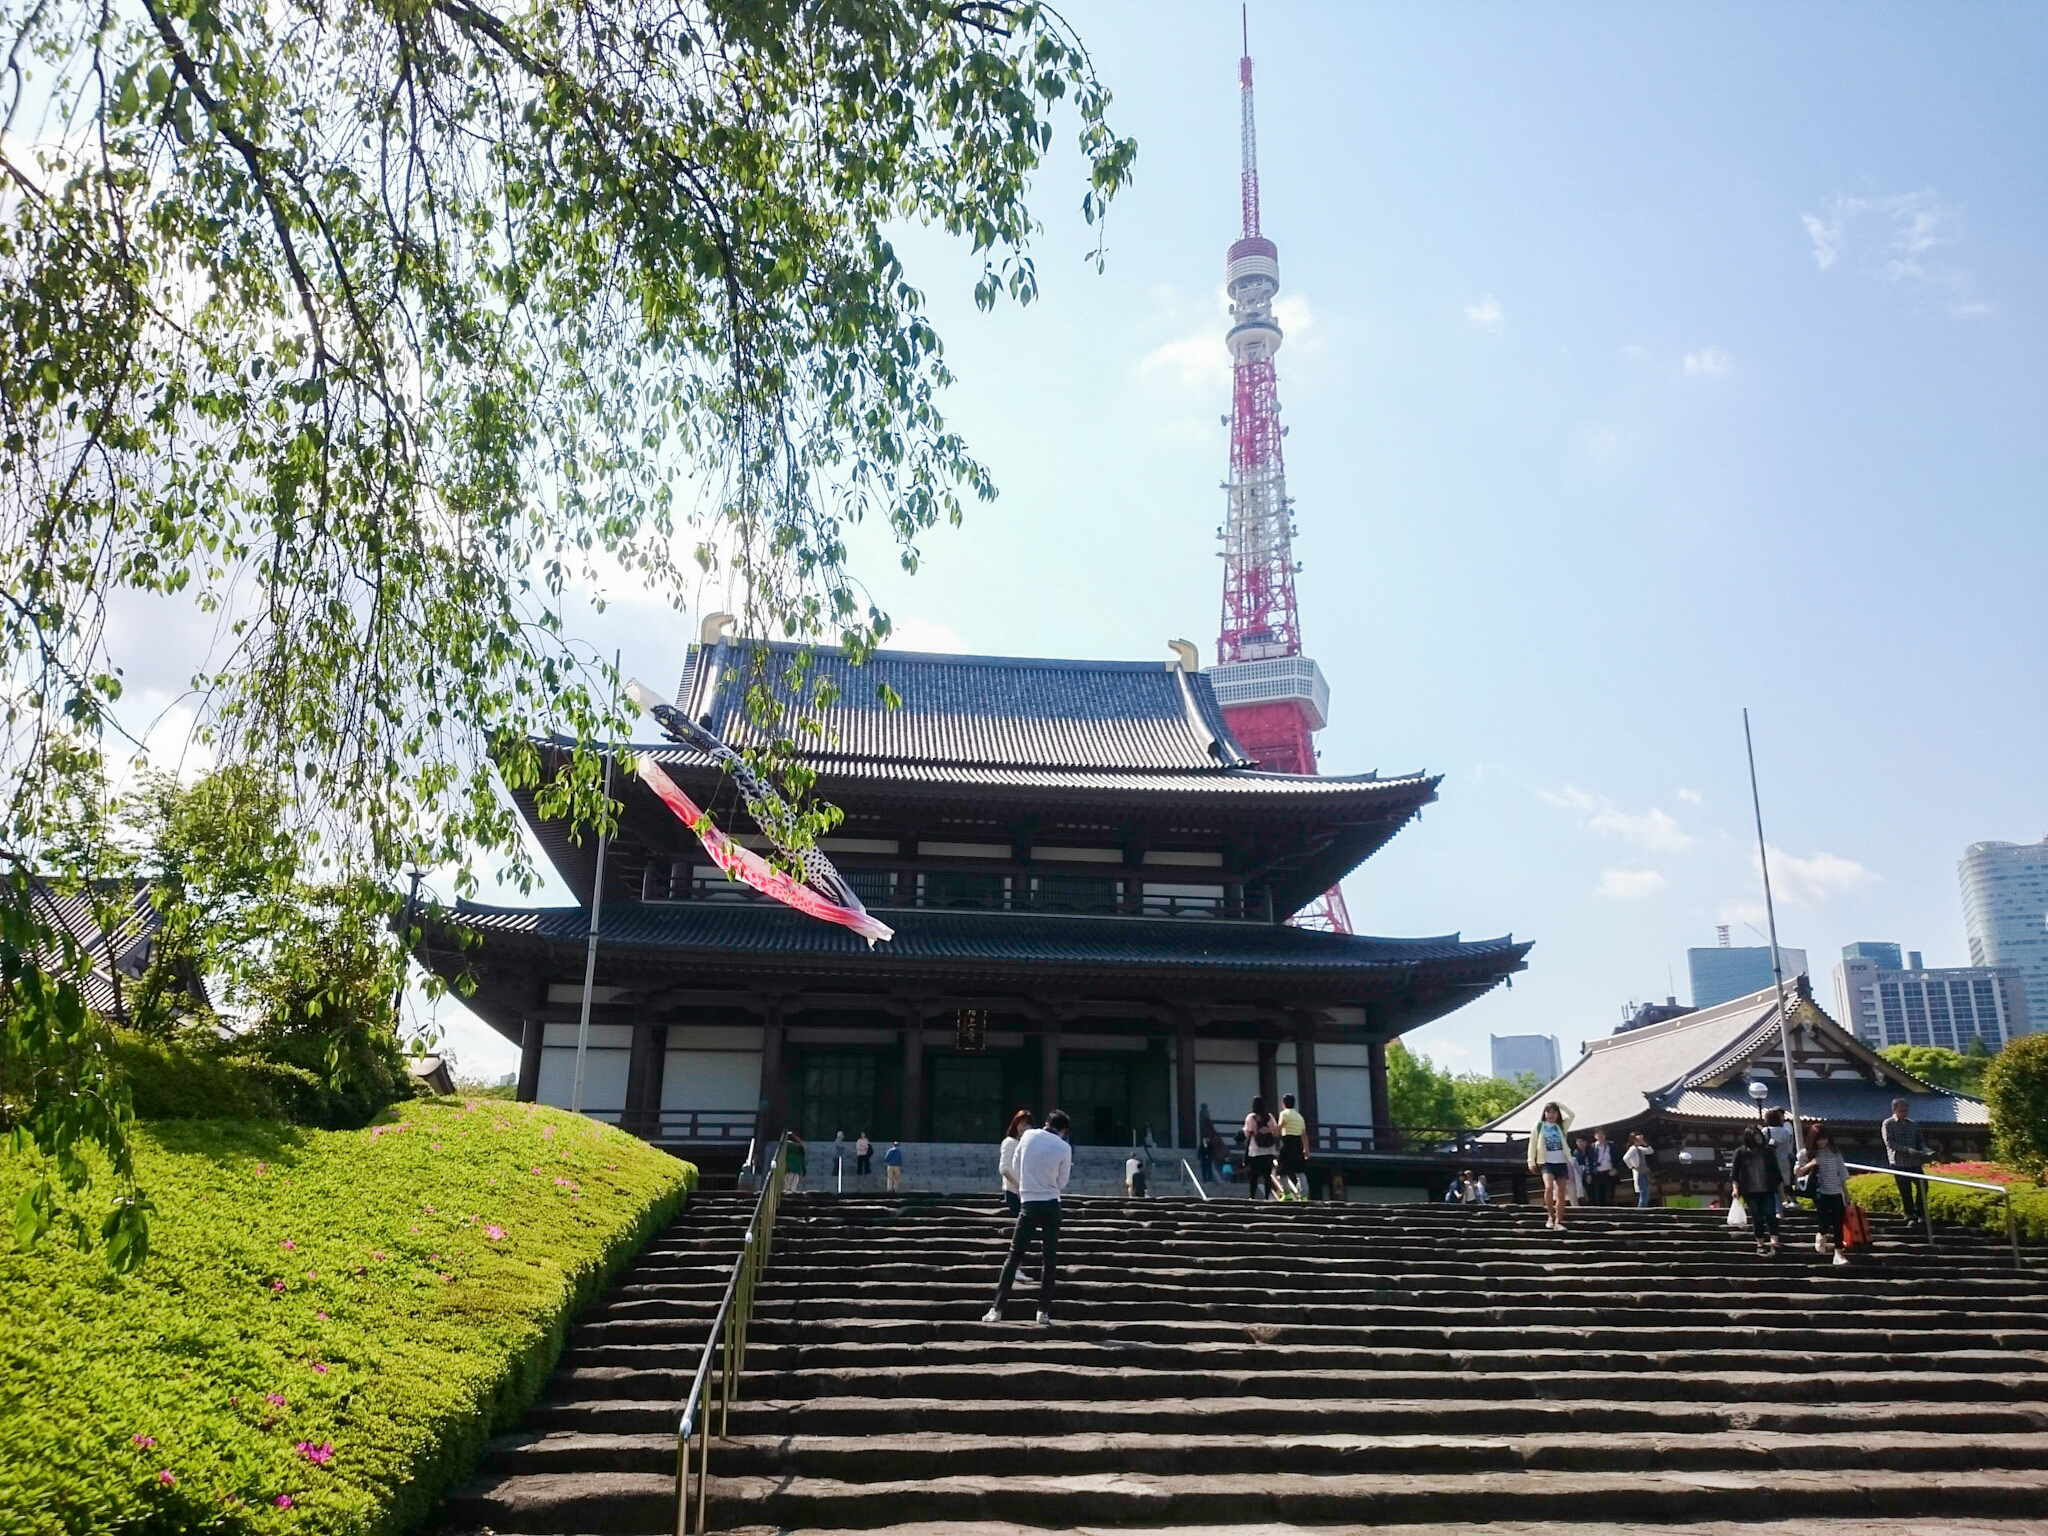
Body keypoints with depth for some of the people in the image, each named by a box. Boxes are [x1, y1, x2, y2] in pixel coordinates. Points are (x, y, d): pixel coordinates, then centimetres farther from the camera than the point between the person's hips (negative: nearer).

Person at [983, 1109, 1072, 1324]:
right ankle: (1044, 1311, 4)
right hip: (1051, 1205, -1)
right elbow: (1061, 1183, 4)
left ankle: (996, 1309, 0)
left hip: (1028, 1204, 1)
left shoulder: (1028, 1136, -1)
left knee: (1014, 1256, 5)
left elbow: (1017, 1164, 11)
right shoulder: (1064, 1148, -5)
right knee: (1049, 1259, 7)